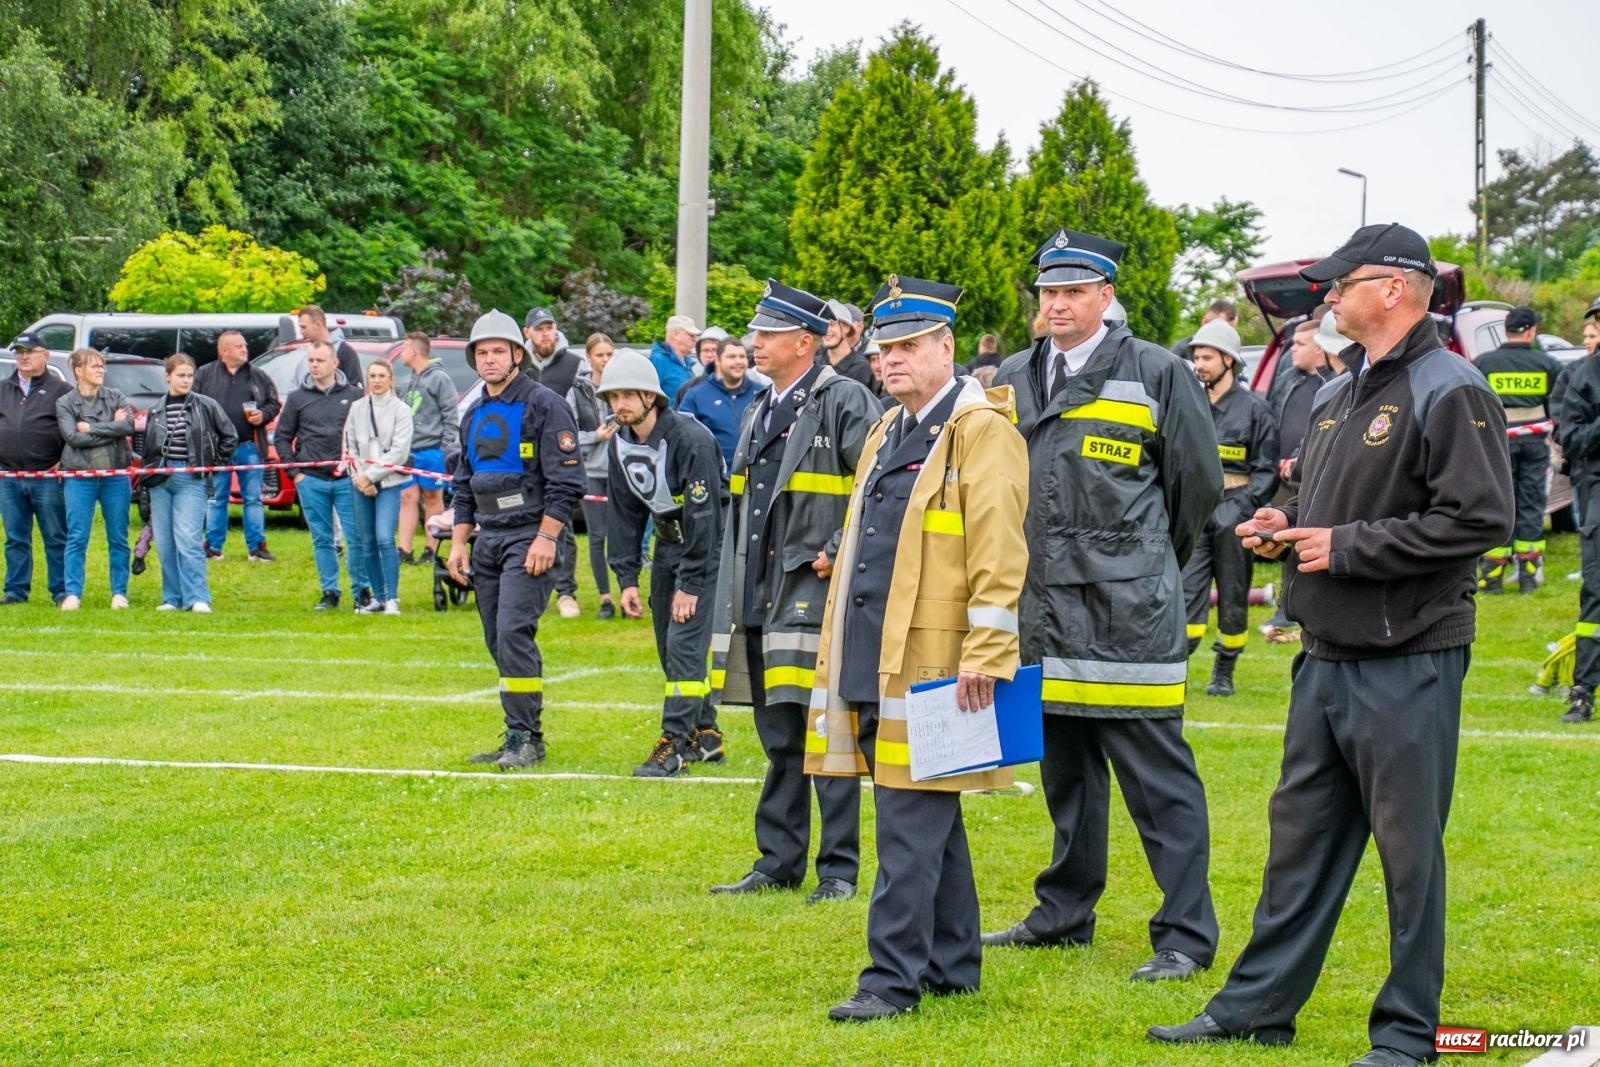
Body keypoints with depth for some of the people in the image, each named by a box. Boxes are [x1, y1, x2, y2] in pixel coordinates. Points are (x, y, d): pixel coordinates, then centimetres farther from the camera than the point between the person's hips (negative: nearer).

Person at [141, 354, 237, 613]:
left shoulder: (206, 406, 0)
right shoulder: (156, 411, 10)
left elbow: (230, 436, 7)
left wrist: (214, 464, 4)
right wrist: (146, 477, 12)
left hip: (191, 480, -4)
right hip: (160, 481, 4)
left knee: (188, 540, -14)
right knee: (164, 543, 4)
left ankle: (197, 598, -13)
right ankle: (173, 598, 12)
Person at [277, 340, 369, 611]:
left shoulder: (354, 395, 4)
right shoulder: (297, 398, 7)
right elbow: (282, 437, 11)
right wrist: (295, 472, 3)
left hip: (347, 479, -1)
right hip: (311, 480, 2)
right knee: (322, 540, 6)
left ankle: (362, 590, 6)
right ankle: (329, 592, 13)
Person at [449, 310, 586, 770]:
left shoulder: (544, 407, -7)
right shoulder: (474, 416, 17)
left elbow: (566, 480, -13)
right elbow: (464, 485, 24)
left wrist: (546, 538, -18)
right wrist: (459, 541, 15)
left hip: (529, 539, -8)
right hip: (487, 540, 8)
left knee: (513, 633, -17)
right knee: (498, 641, 7)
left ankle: (526, 737, -13)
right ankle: (519, 737, 14)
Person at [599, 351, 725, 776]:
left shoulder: (691, 439, -24)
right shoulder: (620, 445, 0)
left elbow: (703, 514, -23)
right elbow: (624, 514, 8)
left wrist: (690, 584, -22)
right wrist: (626, 577, 1)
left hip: (707, 547, -8)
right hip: (667, 544, 8)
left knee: (685, 642, -15)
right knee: (669, 649, 9)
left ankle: (675, 743, -14)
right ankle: (705, 733, 22)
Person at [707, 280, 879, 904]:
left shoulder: (844, 402, -8)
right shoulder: (759, 412, 18)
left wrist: (839, 552, -15)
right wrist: (731, 596, 20)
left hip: (815, 590, -8)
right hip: (760, 595, 8)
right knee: (779, 739, 12)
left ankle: (840, 869, 1)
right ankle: (779, 863, 18)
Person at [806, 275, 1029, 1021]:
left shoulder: (980, 431, -10)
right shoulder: (889, 432, 18)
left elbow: (999, 556, -15)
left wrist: (984, 658, -20)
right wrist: (840, 649, 20)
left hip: (929, 664, -9)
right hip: (871, 658, 9)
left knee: (910, 825, -8)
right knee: (929, 821, 15)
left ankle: (896, 978, -5)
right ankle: (951, 963, 23)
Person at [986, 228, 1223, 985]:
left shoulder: (1156, 374, -4)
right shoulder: (1012, 381, 11)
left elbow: (1200, 481, 2)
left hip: (1128, 612, -6)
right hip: (1044, 608, 6)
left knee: (1157, 776, -5)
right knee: (1065, 771, 16)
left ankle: (1187, 935, -2)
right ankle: (1065, 912, 28)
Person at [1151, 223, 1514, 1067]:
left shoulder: (1447, 392, -13)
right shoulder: (1336, 396, 15)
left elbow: (1479, 518, -21)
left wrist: (1346, 547, -18)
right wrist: (1287, 526, 4)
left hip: (1407, 664, -9)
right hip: (1327, 657, 9)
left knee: (1409, 847, 0)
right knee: (1301, 833, 14)